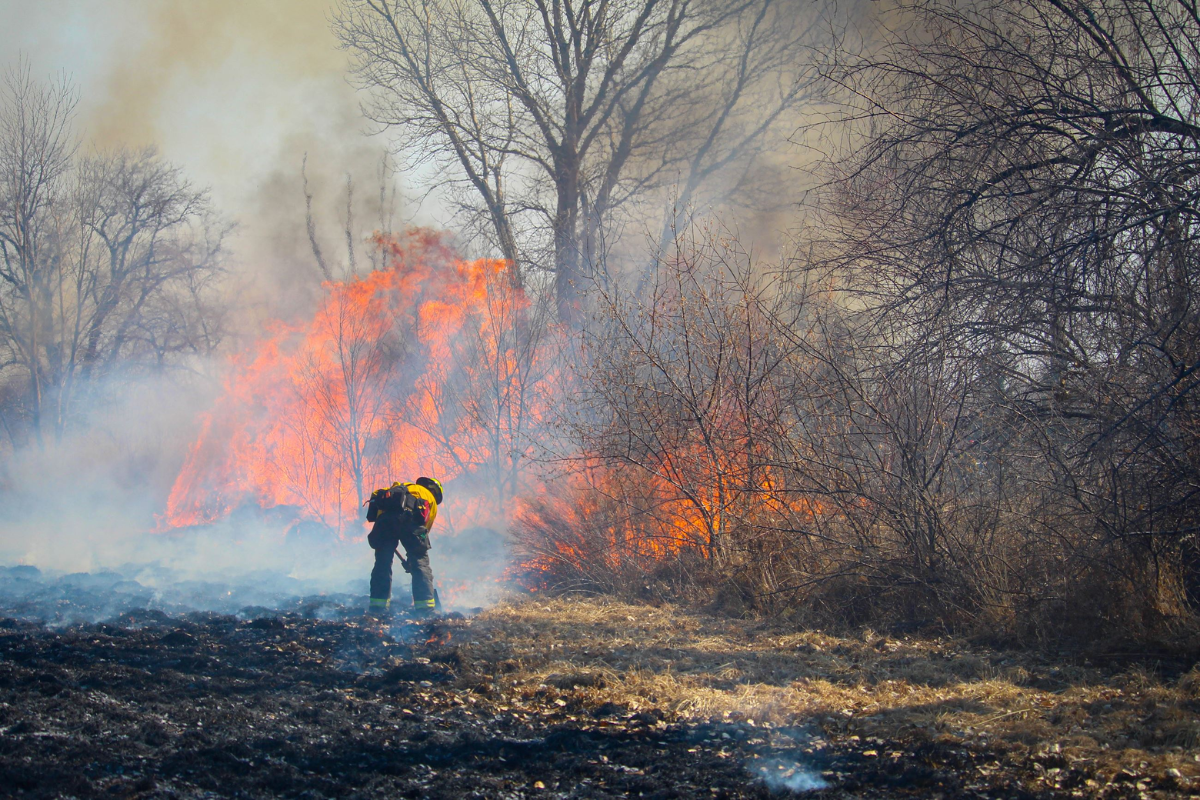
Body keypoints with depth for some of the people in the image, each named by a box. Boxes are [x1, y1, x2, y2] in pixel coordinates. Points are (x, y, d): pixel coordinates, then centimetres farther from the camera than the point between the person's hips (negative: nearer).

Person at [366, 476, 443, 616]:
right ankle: (425, 607, 4)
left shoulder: (399, 486, 41)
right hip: (409, 517, -2)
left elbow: (376, 495, 24)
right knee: (420, 563, 8)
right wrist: (412, 559, 36)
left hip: (384, 515, 2)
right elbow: (424, 530, 30)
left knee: (382, 562, 13)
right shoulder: (430, 499, 33)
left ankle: (378, 606, 12)